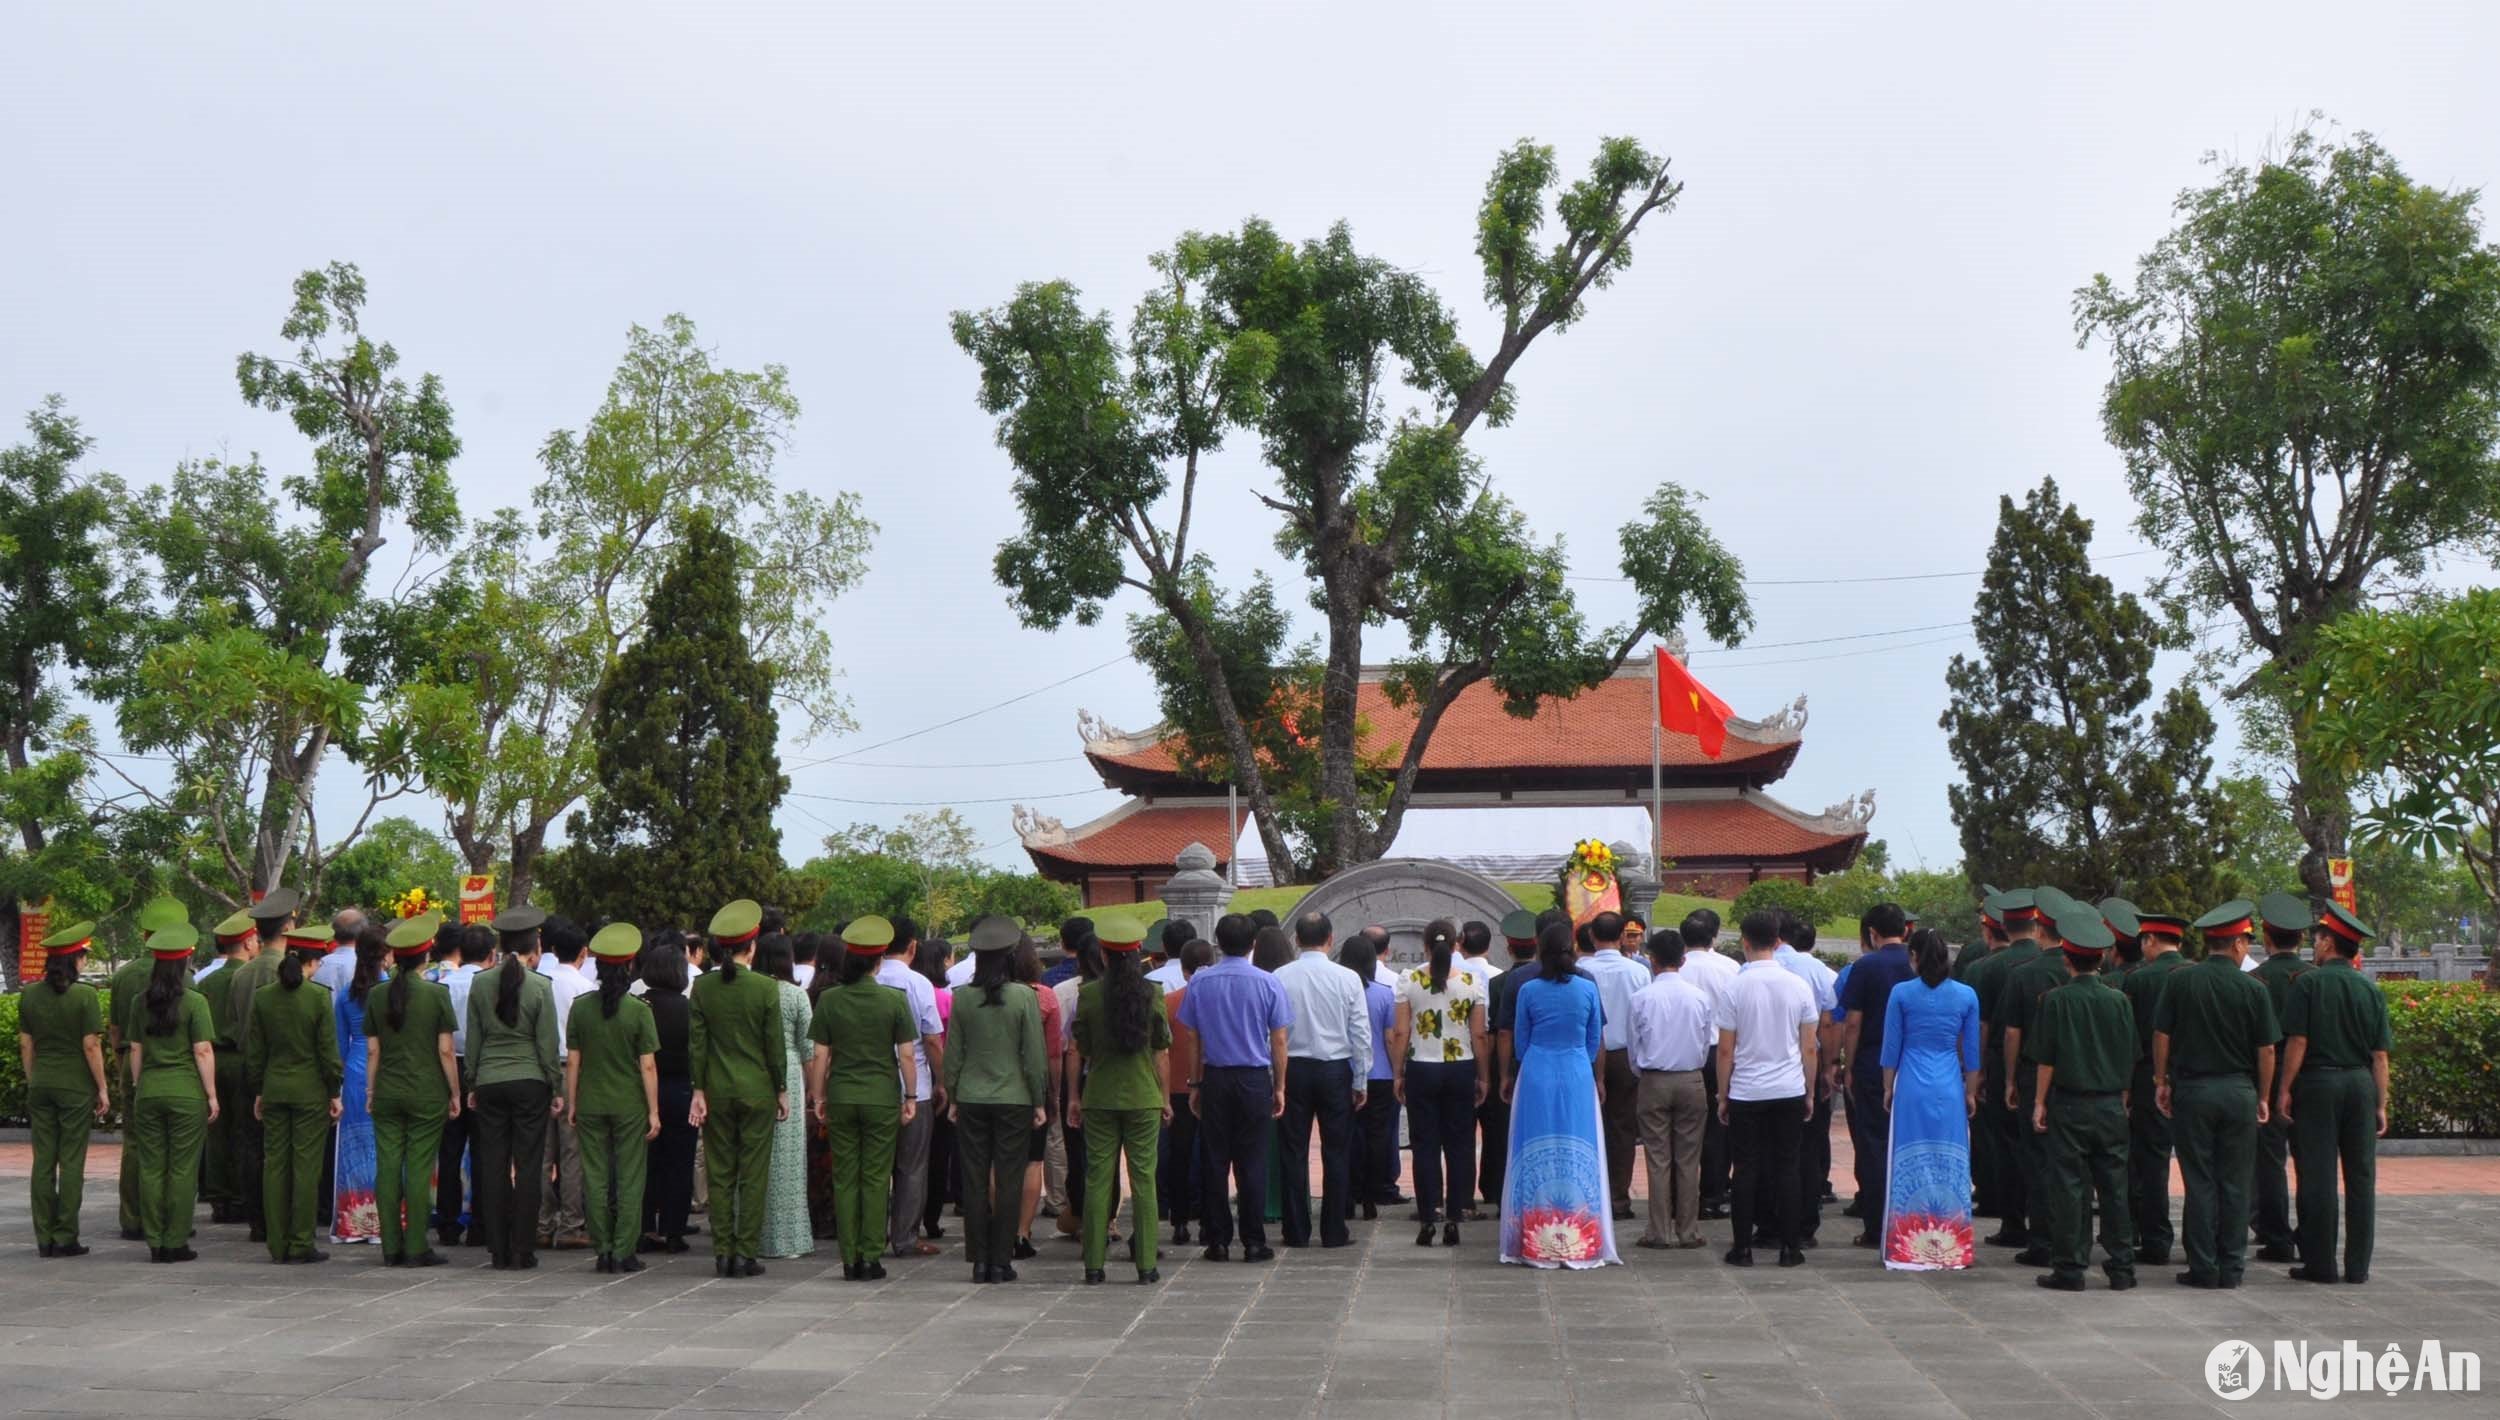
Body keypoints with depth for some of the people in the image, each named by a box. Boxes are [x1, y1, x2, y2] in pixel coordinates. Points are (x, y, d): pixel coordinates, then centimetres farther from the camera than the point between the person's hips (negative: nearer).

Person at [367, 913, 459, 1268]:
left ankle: (391, 1248, 9)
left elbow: (372, 1050, 6)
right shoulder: (436, 994, -8)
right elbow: (446, 1051, -7)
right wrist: (455, 1093, 2)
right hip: (427, 1094, -3)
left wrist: (370, 1092, 14)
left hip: (387, 1093, 3)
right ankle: (416, 1248, 1)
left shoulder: (376, 996, 2)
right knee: (419, 1169, 0)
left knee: (387, 1168, 6)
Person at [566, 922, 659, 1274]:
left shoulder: (580, 1007, -2)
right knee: (629, 1180, 4)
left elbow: (572, 1061, 1)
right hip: (629, 1105, -2)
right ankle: (623, 1253, 3)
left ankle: (602, 1251, 11)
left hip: (590, 1104, 2)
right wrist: (653, 1111, -3)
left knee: (595, 1178, 9)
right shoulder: (638, 1010, -9)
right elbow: (648, 1066, -9)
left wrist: (571, 1104, 10)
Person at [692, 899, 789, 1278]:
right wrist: (781, 1090, 5)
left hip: (717, 1091, 3)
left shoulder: (703, 987, -1)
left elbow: (696, 1043, 0)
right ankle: (747, 1254, 2)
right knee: (754, 1175, 3)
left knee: (719, 1174, 8)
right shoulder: (766, 987, -8)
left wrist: (699, 1090, 5)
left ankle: (722, 1253, 9)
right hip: (756, 1090, -2)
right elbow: (775, 1044, -4)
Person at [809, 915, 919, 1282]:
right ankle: (871, 1258, 4)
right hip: (882, 1097, -1)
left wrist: (817, 1096, 10)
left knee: (845, 1179, 7)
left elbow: (819, 1055, 0)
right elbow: (907, 1054, -5)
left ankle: (849, 1260, 8)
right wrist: (910, 1096, 5)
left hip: (841, 1097, 1)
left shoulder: (828, 999, -2)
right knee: (876, 1179, 4)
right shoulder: (894, 1000, -6)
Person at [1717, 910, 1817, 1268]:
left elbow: (1726, 1050, -4)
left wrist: (1722, 1095, 6)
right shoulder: (1799, 986, -1)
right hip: (1790, 1090, 2)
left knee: (1747, 1170, 4)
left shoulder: (1735, 988, -7)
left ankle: (1743, 1247, 7)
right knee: (1787, 1168, 7)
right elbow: (1809, 1047, 3)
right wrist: (1809, 1092, 14)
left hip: (1746, 1092, -2)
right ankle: (1789, 1247, 9)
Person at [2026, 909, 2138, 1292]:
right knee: (2114, 1187, 9)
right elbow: (2129, 1059, 8)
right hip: (2111, 1106, 3)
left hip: (2069, 1105, -3)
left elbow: (2045, 1058, -7)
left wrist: (2040, 1102, 1)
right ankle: (2122, 1269, 13)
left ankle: (2070, 1269, 3)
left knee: (2069, 1187, 1)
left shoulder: (2056, 1000, -9)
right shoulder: (2118, 1000, 2)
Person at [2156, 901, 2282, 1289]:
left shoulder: (2180, 981, -3)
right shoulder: (2254, 988, -4)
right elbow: (2266, 1050, 0)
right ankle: (2231, 1268, 11)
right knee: (2235, 1184, 7)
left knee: (2200, 1182, 4)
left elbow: (2161, 1036, 0)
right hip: (2239, 1093, 0)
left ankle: (2203, 1268, 5)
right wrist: (2263, 1097, 11)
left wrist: (2161, 1082, 11)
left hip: (2192, 1091, 0)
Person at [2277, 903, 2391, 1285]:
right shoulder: (2371, 990, 6)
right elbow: (2380, 1055, 5)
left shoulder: (2309, 983, -5)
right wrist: (2381, 1104, 9)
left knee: (2318, 1176, 0)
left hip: (2318, 1082, -4)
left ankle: (2320, 1264, 3)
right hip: (2361, 1084, 4)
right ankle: (2358, 1265, 10)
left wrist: (2284, 1089, -4)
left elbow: (2297, 1042, -10)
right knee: (2361, 1176, 7)